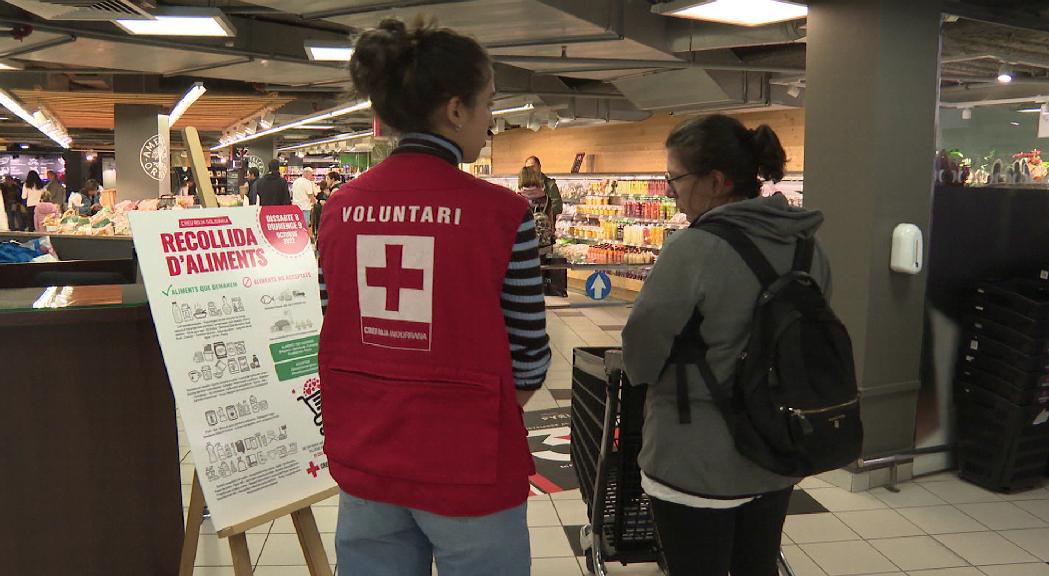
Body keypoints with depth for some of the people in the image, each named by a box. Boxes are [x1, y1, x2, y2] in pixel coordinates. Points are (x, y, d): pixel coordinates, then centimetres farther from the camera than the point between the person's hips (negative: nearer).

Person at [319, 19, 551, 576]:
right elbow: (528, 359, -8)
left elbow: (343, 334, 7)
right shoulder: (500, 212, -15)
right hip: (465, 468, -4)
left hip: (365, 463, 4)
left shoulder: (340, 208, -2)